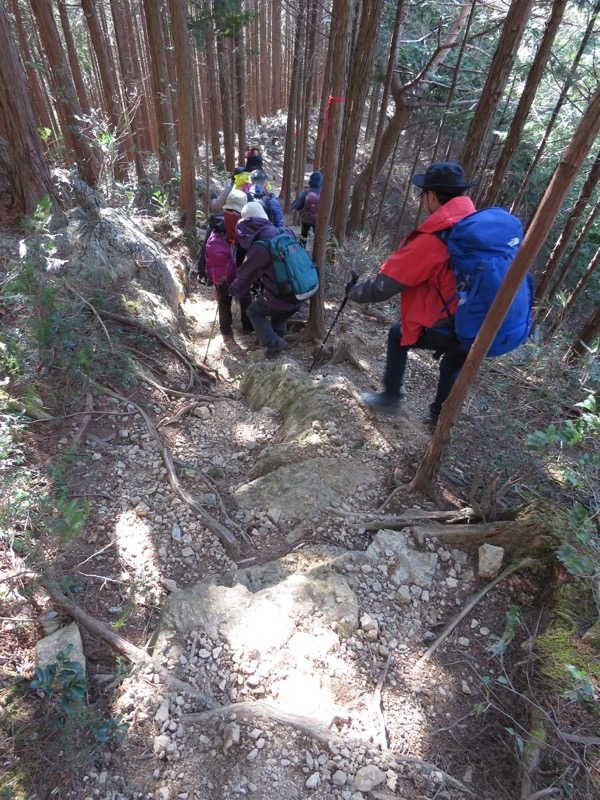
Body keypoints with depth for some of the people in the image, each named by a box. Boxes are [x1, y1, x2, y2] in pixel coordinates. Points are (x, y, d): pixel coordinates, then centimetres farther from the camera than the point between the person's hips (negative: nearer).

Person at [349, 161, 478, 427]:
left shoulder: (432, 239, -18)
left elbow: (385, 284, -13)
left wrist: (356, 292, 5)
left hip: (446, 330, -6)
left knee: (398, 336, 20)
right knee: (452, 369, 30)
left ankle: (391, 397, 28)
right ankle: (440, 419, 46)